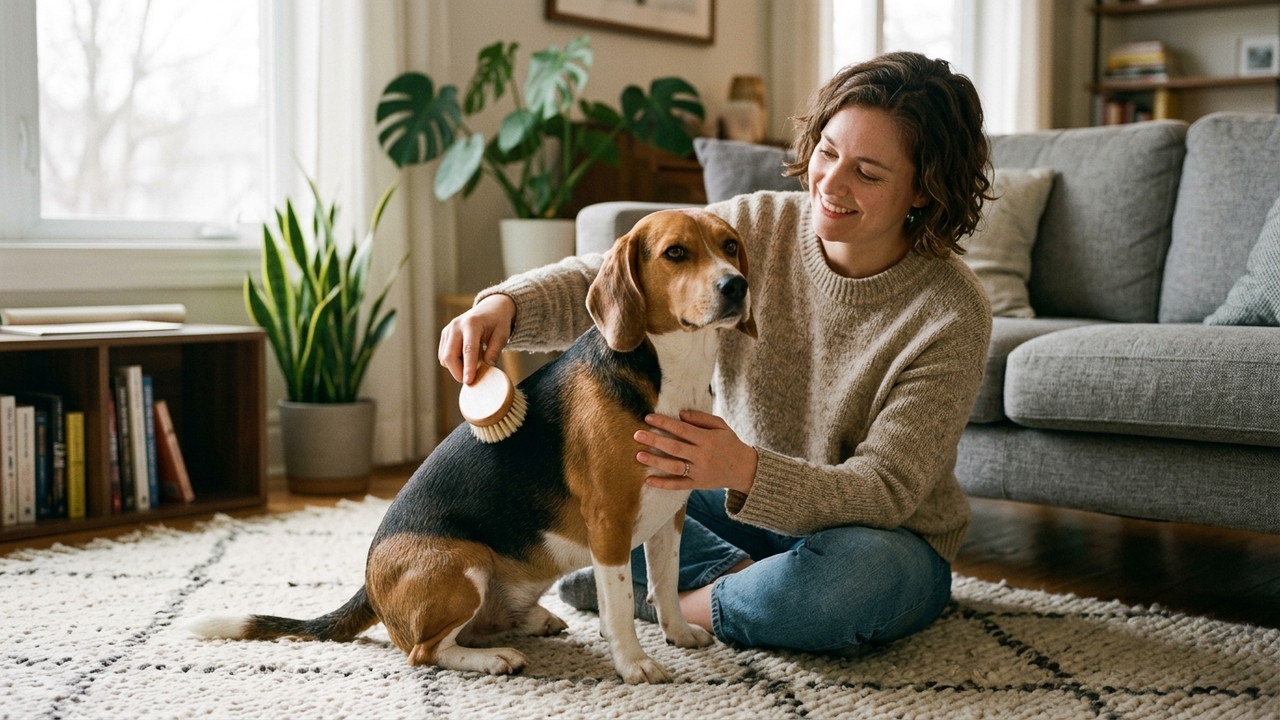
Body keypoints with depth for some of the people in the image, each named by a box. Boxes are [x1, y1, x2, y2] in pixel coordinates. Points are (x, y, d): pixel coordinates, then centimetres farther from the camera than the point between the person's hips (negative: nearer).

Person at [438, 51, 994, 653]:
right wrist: (505, 304, -35)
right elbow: (601, 281, -13)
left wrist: (745, 470, -43)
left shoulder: (952, 315, -22)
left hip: (889, 541, -4)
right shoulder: (756, 226, -10)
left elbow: (886, 493, -25)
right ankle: (748, 580, -12)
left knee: (858, 573, -41)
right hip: (747, 508, 4)